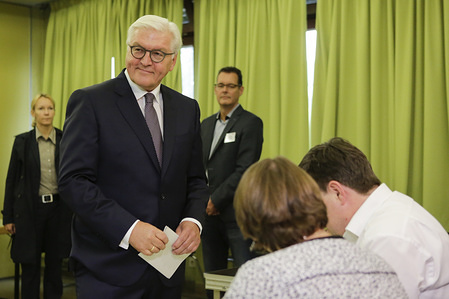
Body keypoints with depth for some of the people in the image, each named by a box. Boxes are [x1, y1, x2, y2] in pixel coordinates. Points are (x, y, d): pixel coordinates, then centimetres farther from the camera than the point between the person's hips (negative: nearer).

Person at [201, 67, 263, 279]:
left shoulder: (251, 123, -6)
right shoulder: (206, 124, 16)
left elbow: (245, 170, -14)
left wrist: (216, 201, -12)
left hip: (236, 213, -6)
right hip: (209, 212, 7)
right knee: (212, 275, 11)